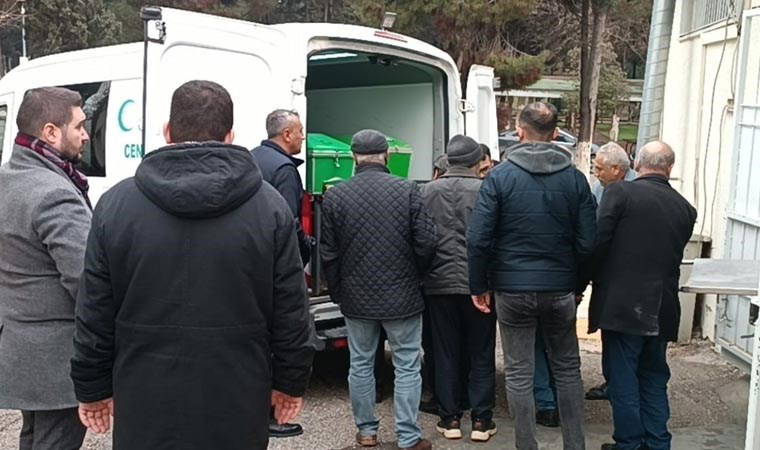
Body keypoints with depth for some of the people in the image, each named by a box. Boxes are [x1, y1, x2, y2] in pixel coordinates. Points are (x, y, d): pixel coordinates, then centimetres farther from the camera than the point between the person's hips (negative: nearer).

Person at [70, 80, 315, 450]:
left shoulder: (115, 204, -4)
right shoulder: (271, 207, -5)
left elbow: (93, 317, 0)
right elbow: (292, 315, -3)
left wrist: (92, 390, 12)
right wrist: (290, 384, 10)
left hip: (145, 410, 1)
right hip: (238, 413, 0)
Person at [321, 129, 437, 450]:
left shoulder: (335, 196, -5)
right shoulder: (408, 191, -9)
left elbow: (329, 254, -2)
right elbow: (426, 243, -8)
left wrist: (337, 292, 11)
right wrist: (414, 278, 10)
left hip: (356, 299, 2)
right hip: (402, 297, -1)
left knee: (361, 365, 15)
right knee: (407, 367, 7)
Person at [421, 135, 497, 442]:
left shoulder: (427, 191, 1)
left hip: (439, 284, 2)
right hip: (479, 284, -2)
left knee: (446, 355, 11)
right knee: (481, 355, 9)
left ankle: (449, 419, 17)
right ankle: (481, 420, 14)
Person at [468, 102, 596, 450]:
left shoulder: (500, 176, -7)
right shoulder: (575, 178, 0)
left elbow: (478, 239, -11)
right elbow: (587, 242, -3)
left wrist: (479, 286, -1)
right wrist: (576, 283, 10)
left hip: (512, 290, -2)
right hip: (560, 289, 2)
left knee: (519, 375, 8)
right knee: (568, 370, 17)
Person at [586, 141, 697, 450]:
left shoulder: (620, 192, -10)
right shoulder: (685, 208, 5)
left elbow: (598, 242, -13)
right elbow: (676, 254, 12)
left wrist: (593, 279, 2)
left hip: (621, 305, -5)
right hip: (662, 309, 5)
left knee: (623, 378, 4)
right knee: (654, 378, 17)